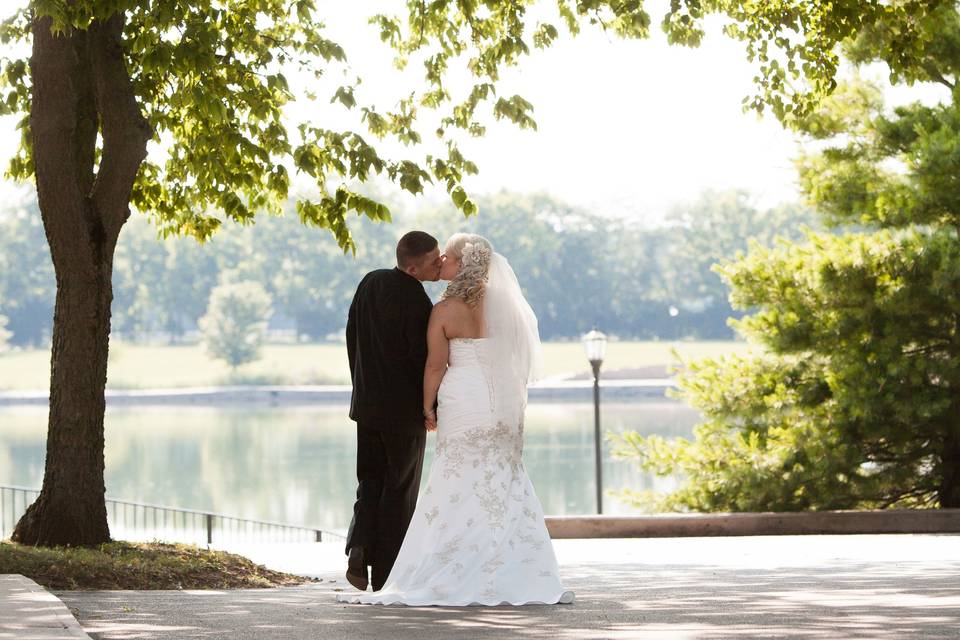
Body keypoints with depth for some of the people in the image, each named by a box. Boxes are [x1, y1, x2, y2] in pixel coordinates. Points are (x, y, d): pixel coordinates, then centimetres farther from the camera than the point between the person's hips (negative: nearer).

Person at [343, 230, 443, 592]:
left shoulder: (370, 283, 1)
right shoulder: (418, 304, -21)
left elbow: (352, 337, 9)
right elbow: (424, 361, -17)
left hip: (368, 404, 6)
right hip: (405, 409, -6)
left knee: (371, 482, 17)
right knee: (399, 490, 6)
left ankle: (359, 549, -3)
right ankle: (386, 573, 9)